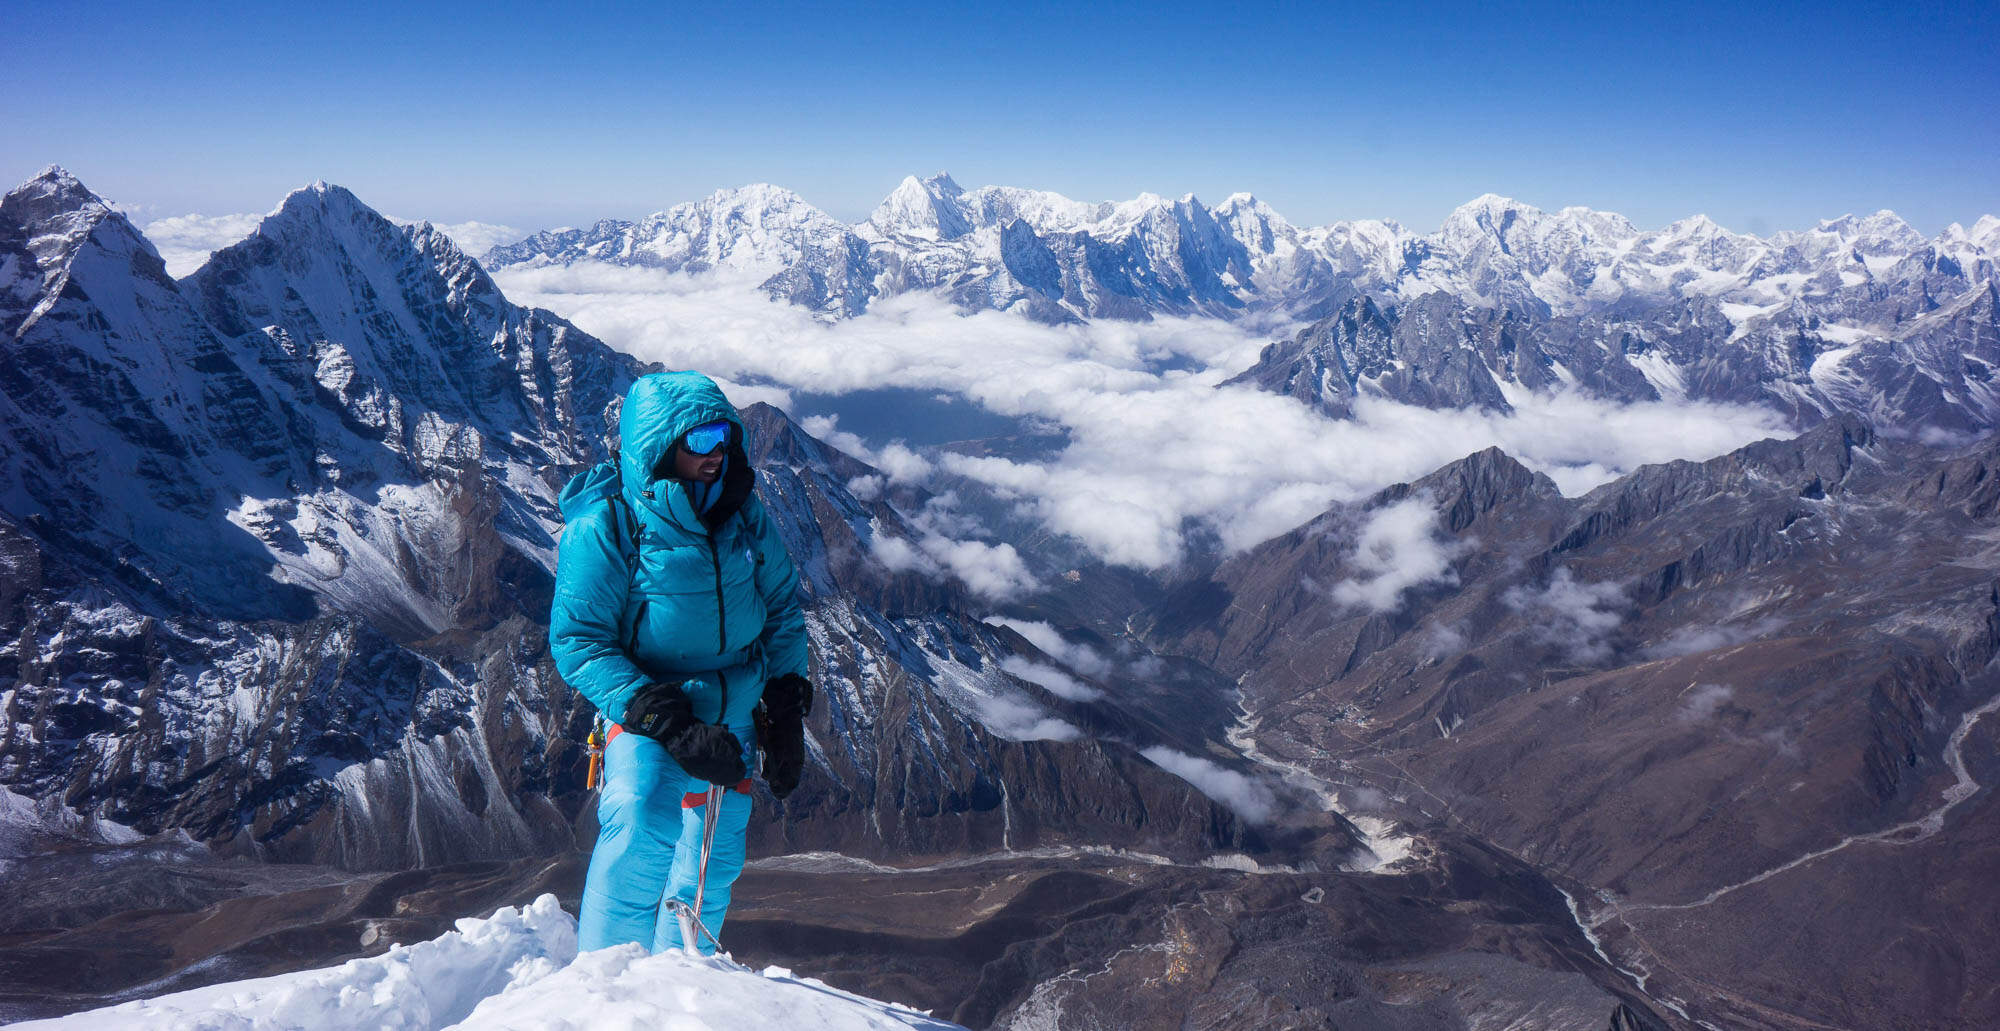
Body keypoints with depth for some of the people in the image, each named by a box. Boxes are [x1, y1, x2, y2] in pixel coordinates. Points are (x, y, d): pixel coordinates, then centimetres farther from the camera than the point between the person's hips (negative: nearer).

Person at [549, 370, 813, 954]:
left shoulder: (742, 513, 0)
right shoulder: (604, 526, -16)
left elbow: (782, 610, 11)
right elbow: (576, 643, -18)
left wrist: (785, 713, 3)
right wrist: (669, 725, -27)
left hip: (734, 716, 6)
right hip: (646, 707, -5)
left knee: (712, 865, 16)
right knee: (644, 830, -31)